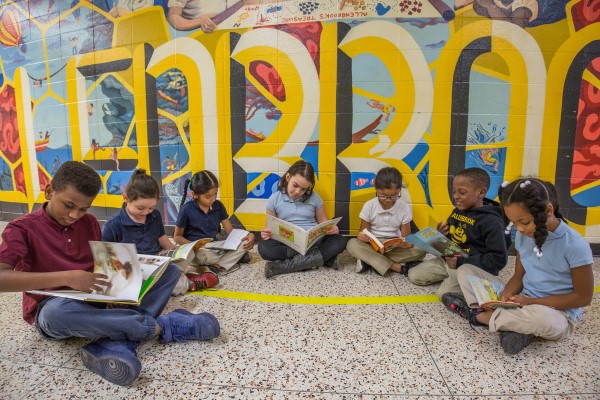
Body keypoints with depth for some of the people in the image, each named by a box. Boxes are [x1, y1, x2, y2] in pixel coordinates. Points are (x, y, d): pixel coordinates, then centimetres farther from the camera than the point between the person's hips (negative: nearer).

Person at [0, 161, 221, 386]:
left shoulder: (89, 223, 6)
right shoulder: (22, 229, -9)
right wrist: (65, 278, -34)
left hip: (98, 299, 5)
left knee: (169, 271, -9)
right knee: (59, 313, -44)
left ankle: (116, 345, -32)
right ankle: (162, 325, -28)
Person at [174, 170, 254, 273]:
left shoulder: (218, 206, 2)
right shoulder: (187, 209, -9)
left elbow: (230, 230, 5)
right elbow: (177, 236, -1)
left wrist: (247, 236, -16)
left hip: (215, 246, 5)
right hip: (196, 250, -4)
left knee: (244, 243, -18)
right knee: (204, 256, -39)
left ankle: (215, 267, -24)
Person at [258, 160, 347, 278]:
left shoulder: (314, 198, 5)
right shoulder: (274, 199, 3)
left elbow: (323, 222, 12)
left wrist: (332, 228, -12)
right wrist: (265, 232, -14)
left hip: (314, 242, 1)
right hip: (287, 244, -1)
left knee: (339, 241, -26)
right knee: (264, 248, -32)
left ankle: (283, 266, -26)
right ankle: (324, 257, -26)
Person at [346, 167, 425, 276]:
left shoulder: (404, 208, -7)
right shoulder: (369, 206, -9)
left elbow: (406, 237, -4)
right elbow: (363, 231, -4)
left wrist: (405, 243, -30)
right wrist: (361, 236, -30)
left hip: (395, 247, 1)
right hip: (372, 245, -1)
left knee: (420, 250, -26)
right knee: (352, 244, -30)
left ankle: (368, 260, -25)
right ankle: (396, 267, -31)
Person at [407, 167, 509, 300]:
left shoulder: (491, 221, -17)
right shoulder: (457, 211, 6)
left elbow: (499, 259, -21)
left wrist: (462, 262, -25)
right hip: (448, 259, 7)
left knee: (445, 293, -26)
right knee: (413, 275, 0)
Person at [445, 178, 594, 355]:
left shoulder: (575, 246, -18)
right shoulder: (523, 236, -3)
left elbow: (583, 297, -13)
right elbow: (519, 276, 5)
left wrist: (532, 302, -20)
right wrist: (506, 295, -16)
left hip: (558, 313, -5)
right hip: (523, 302, 5)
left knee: (540, 317, -43)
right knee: (465, 271, -3)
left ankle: (479, 315, -14)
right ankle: (514, 324, -18)